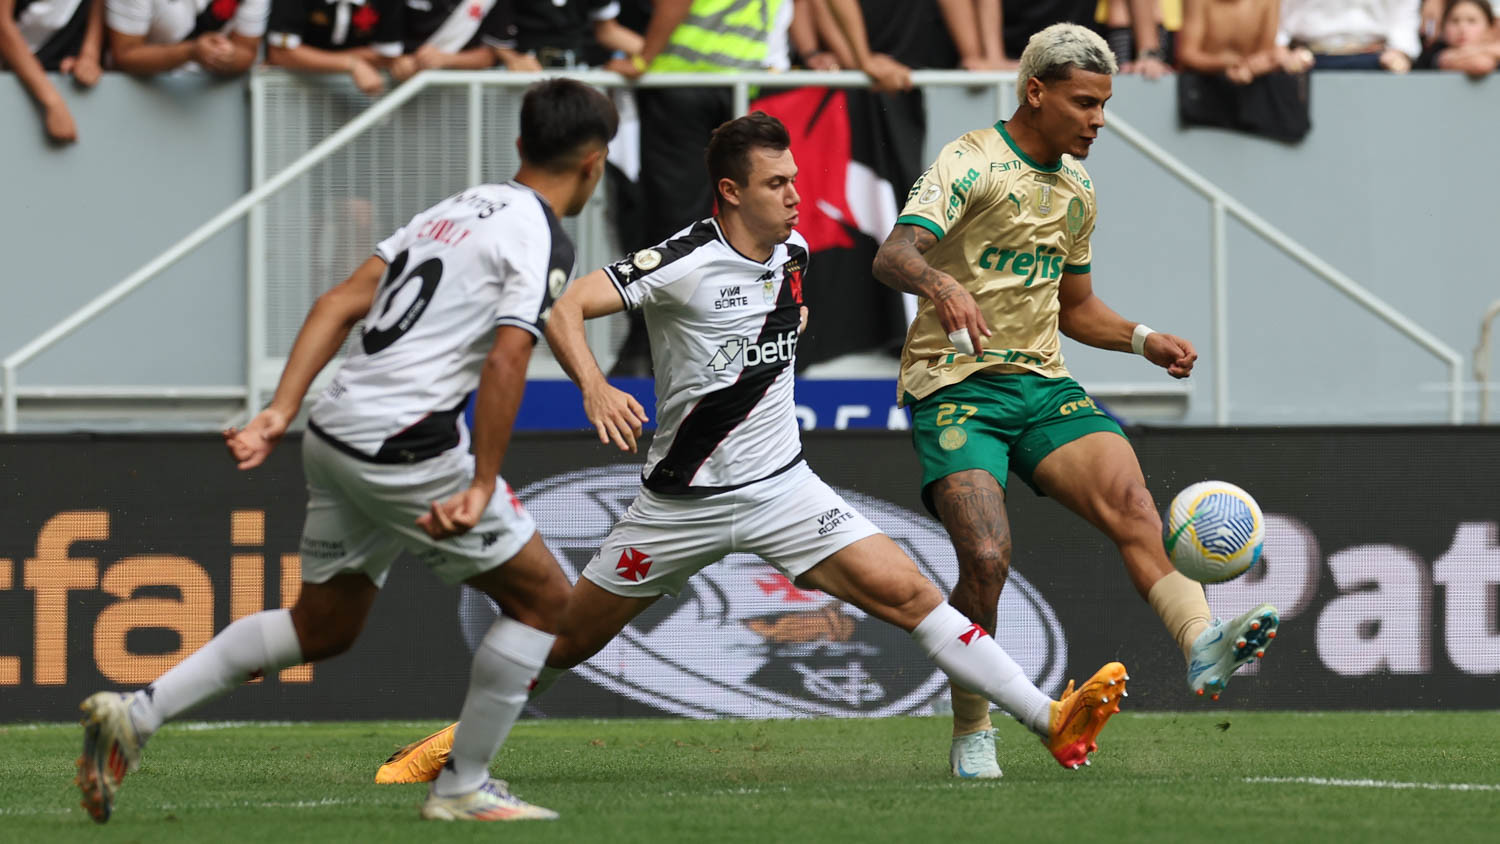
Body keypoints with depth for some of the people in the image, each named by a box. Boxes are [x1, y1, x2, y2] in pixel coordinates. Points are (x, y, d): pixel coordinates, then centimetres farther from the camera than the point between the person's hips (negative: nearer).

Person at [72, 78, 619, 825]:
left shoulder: (456, 209, 19)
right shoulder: (542, 239, -6)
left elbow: (340, 303, 12)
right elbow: (506, 359, -19)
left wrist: (280, 414, 8)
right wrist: (481, 488, -17)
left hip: (336, 433, 8)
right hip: (406, 448, -8)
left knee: (323, 626, 20)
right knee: (543, 598, 7)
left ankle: (135, 714, 11)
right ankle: (461, 788, 10)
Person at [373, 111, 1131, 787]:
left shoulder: (793, 252, 2)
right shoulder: (684, 264, -18)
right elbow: (564, 309, -27)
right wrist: (594, 387, -42)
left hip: (780, 486, 4)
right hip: (682, 501, -4)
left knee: (906, 594, -12)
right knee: (569, 640, 8)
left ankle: (1050, 722, -16)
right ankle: (455, 741, 31)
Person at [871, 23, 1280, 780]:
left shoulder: (1077, 192, 16)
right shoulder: (971, 164, -8)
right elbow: (893, 254, -23)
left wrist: (1143, 340, 11)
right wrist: (939, 283, -45)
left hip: (1043, 385, 6)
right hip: (955, 385, -6)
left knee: (1131, 502, -21)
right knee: (986, 556, -21)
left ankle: (1204, 646, -40)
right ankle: (971, 736, -3)